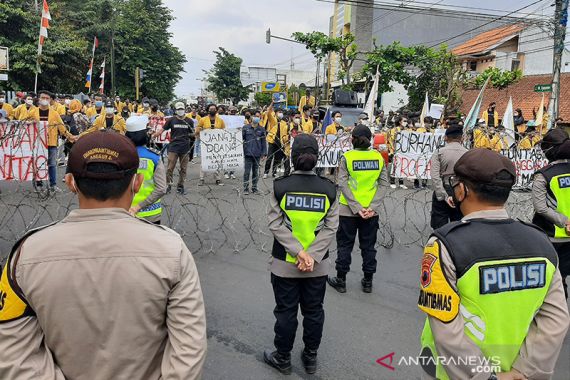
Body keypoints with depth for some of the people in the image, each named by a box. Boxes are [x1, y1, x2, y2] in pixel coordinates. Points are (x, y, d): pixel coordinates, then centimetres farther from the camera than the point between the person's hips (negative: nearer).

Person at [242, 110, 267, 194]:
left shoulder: (262, 129, 7)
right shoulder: (246, 127, 3)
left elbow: (263, 142, 8)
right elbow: (241, 139, 5)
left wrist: (264, 153, 2)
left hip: (257, 154, 2)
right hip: (248, 153, -2)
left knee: (255, 172, 9)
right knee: (247, 171, -2)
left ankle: (254, 188, 18)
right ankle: (246, 188, 6)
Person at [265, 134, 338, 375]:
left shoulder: (280, 186, -10)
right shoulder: (329, 188, -6)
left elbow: (276, 224, -15)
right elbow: (330, 227, -11)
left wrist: (299, 252, -17)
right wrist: (312, 256, -14)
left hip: (284, 263, -1)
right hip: (318, 265, 2)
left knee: (286, 311, 13)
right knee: (313, 311, 17)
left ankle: (283, 358, 29)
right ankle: (311, 358, 32)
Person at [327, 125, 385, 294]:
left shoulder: (346, 157, -8)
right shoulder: (378, 157, -1)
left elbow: (343, 185, -14)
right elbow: (381, 184, -5)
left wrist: (356, 208, -14)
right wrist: (372, 207, -9)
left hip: (348, 210, -2)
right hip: (371, 211, 2)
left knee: (345, 245, 10)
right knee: (368, 246, 14)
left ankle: (341, 280, 19)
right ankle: (368, 281, 22)